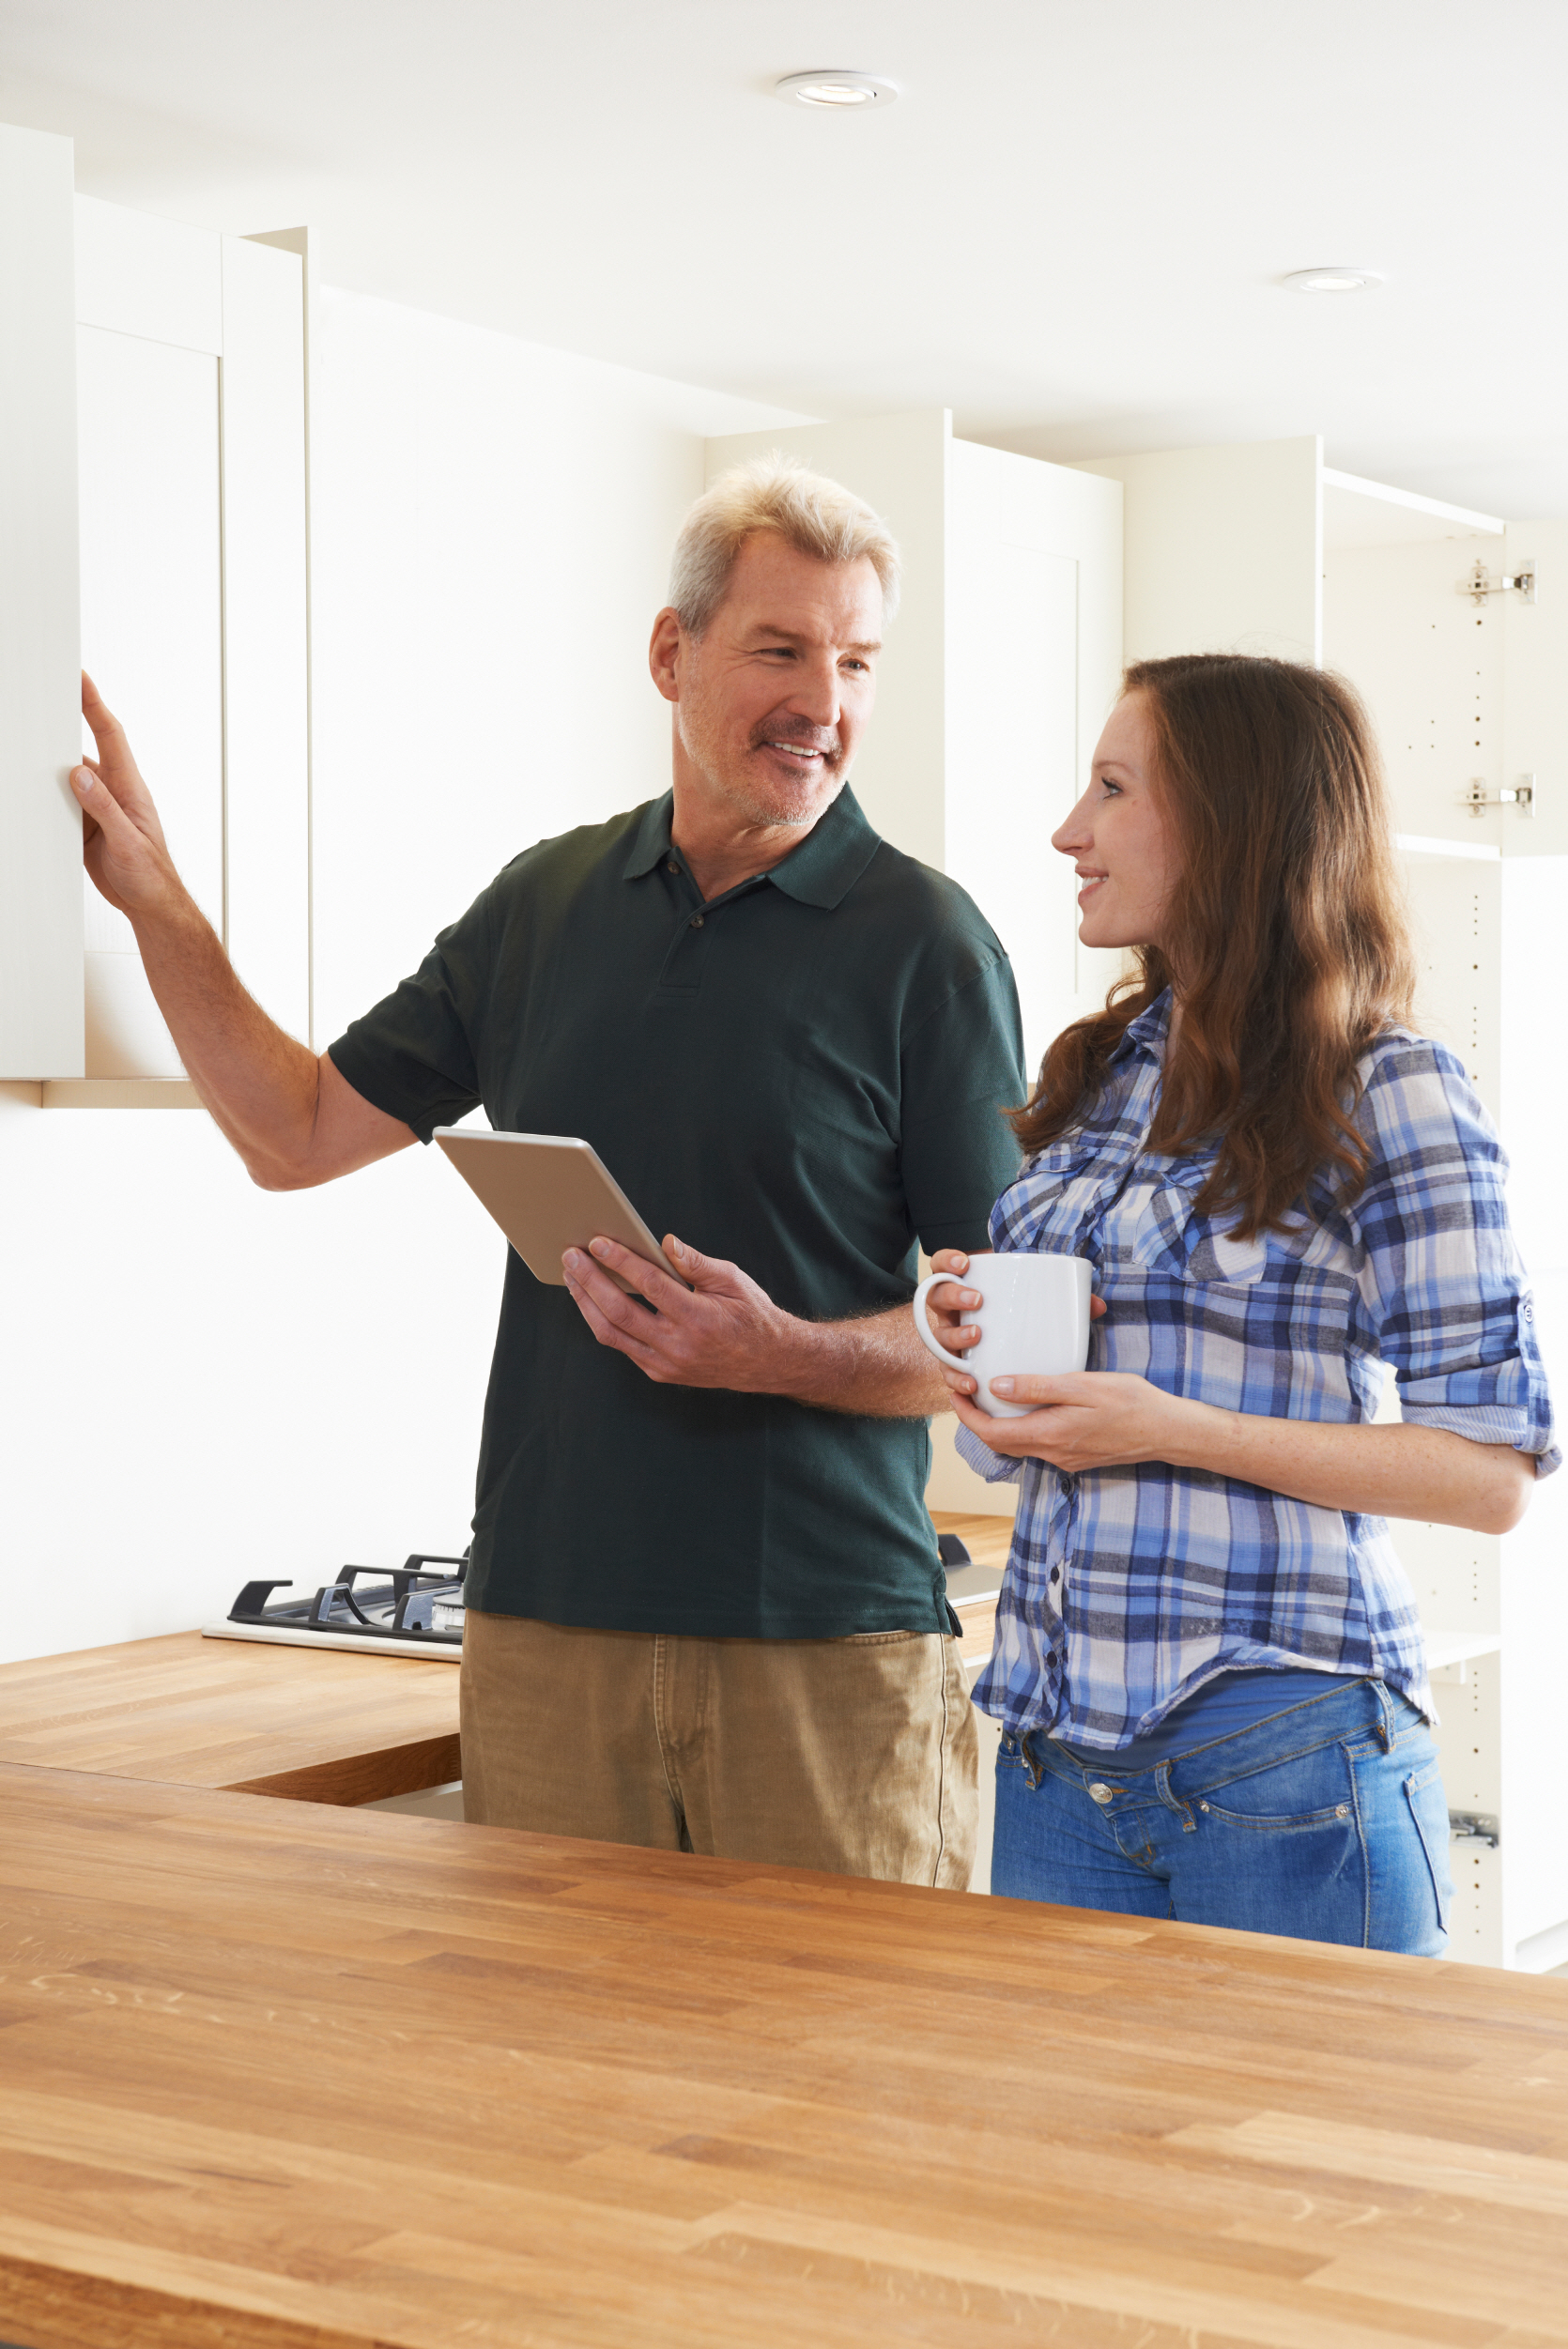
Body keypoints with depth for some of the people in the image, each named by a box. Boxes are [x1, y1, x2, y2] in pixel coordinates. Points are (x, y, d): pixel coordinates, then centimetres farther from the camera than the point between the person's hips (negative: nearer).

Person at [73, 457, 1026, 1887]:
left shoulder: (926, 944, -4)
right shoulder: (547, 903, 10)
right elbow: (301, 1135, 17)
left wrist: (784, 1355, -20)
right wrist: (156, 900, 10)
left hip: (828, 1643, -3)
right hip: (546, 1620, 4)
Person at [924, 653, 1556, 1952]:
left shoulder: (1391, 1093, -7)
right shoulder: (1093, 1076, 13)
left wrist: (1176, 1432, -17)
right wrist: (977, 1355, -1)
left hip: (1283, 1757, -6)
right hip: (1057, 1740, 6)